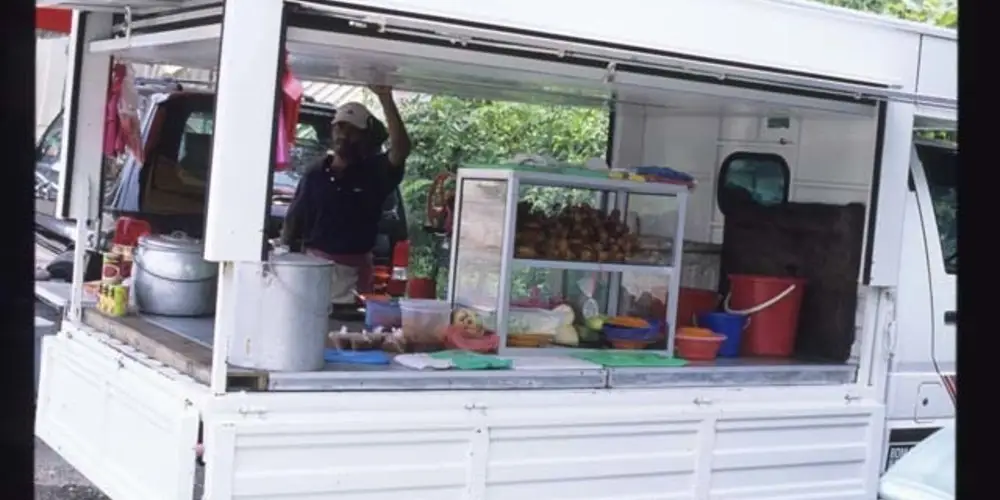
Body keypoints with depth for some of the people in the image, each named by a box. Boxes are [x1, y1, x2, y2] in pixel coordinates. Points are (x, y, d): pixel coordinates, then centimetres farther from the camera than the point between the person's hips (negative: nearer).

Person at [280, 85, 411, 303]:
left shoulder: (373, 172, 0)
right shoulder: (315, 173, 7)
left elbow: (401, 149, -18)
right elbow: (292, 222, 10)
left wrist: (386, 100, -25)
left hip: (354, 271, -2)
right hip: (313, 264, 2)